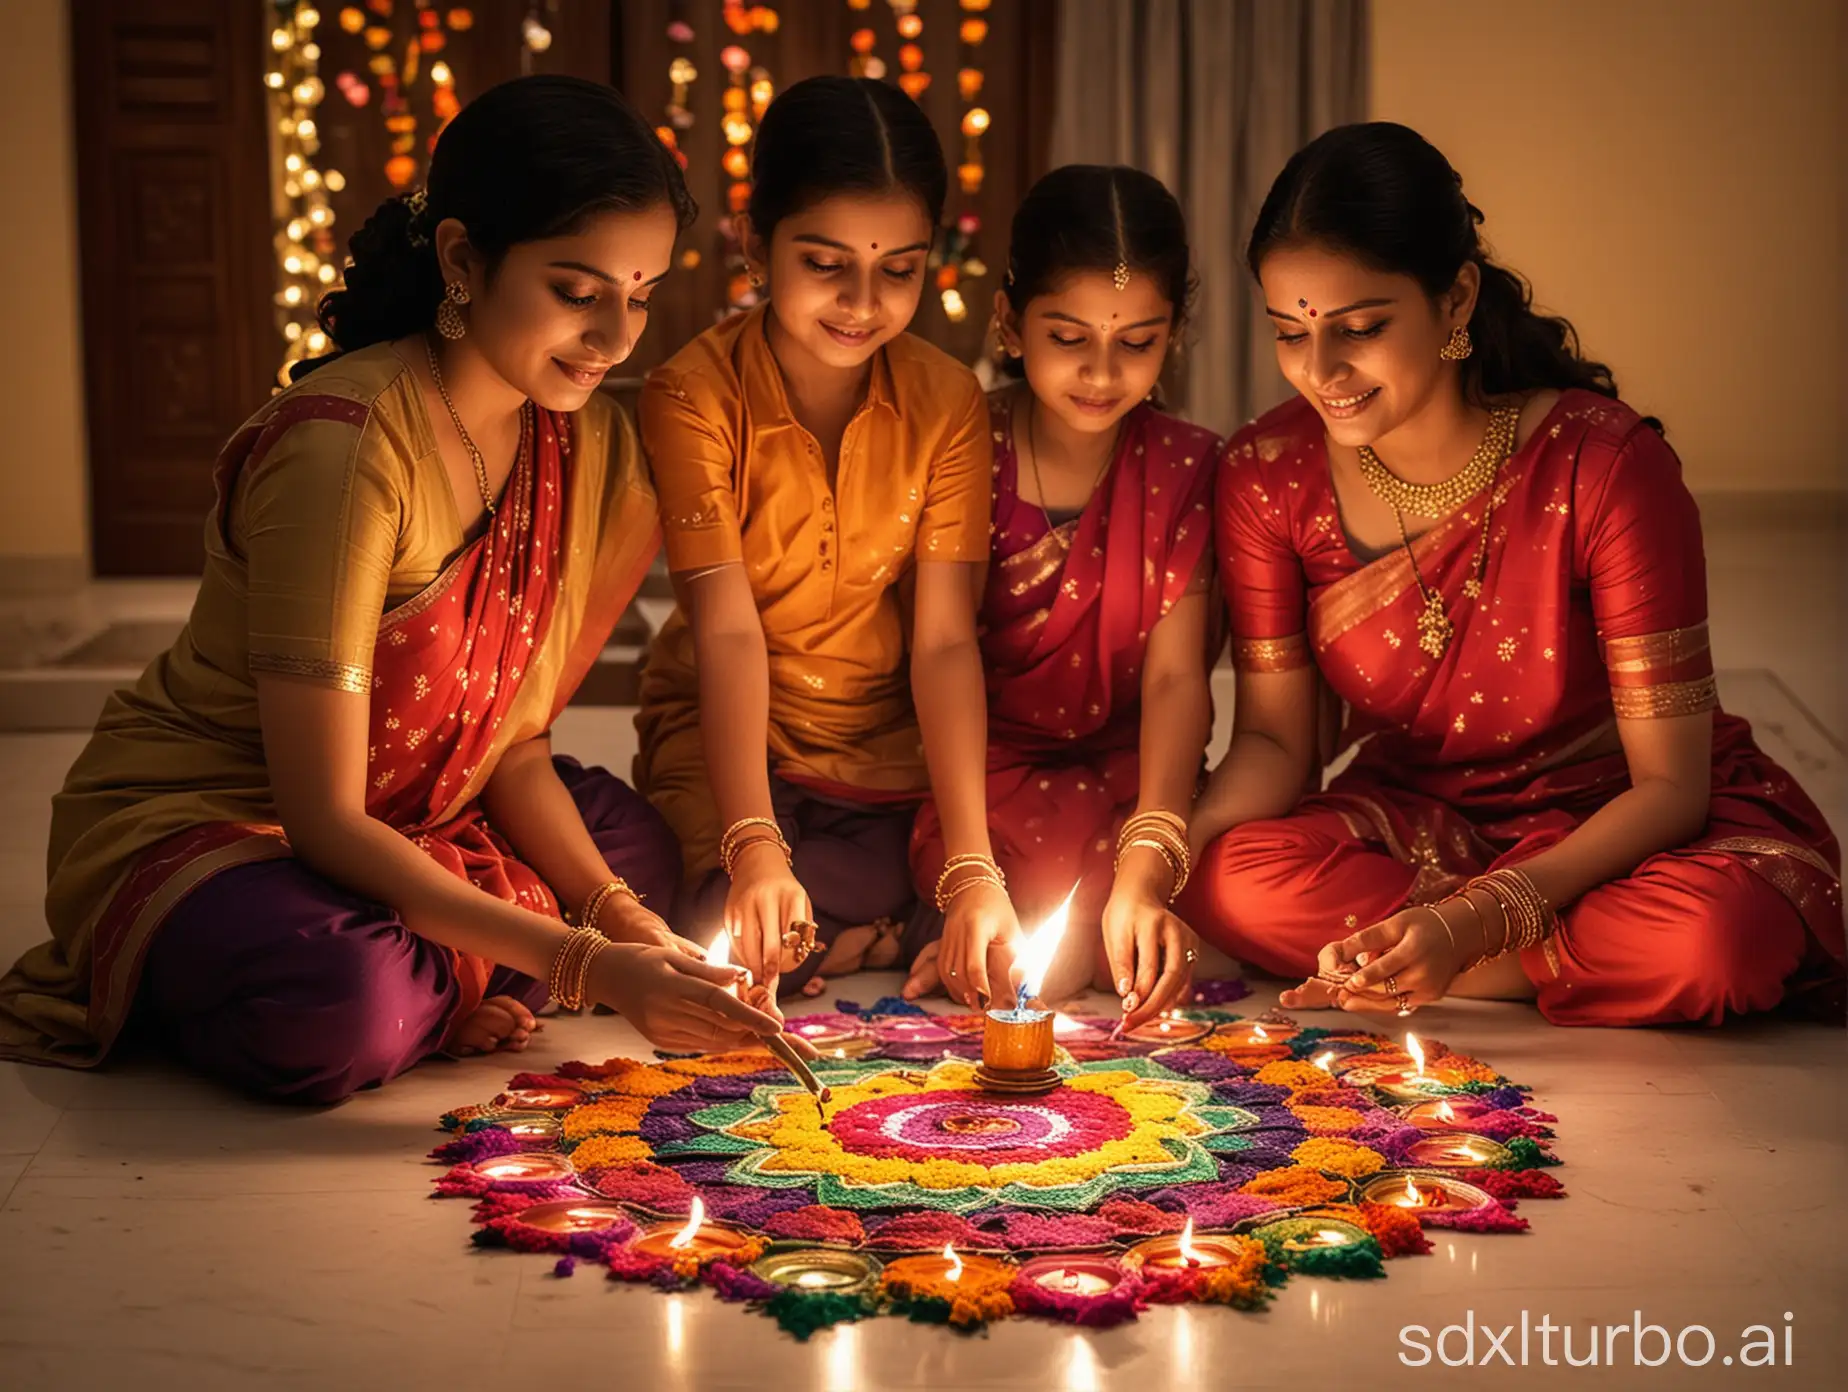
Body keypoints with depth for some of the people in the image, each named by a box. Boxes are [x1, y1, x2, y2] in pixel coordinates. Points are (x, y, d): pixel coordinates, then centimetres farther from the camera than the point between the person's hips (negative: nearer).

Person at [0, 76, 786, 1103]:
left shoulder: (580, 437, -2)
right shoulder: (345, 448, -28)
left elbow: (514, 741, 0)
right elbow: (322, 817, -29)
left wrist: (618, 915, -18)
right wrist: (587, 965, -34)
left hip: (404, 820, 8)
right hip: (188, 823, -8)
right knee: (348, 1013, -35)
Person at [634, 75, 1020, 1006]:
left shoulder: (946, 402, -6)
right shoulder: (695, 395, -14)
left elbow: (946, 641, -13)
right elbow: (729, 632, -23)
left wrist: (973, 866, -25)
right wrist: (754, 847, -38)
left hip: (896, 748, 3)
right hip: (734, 743, -2)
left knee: (1013, 928, -20)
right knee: (742, 939, -30)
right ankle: (894, 937, -2)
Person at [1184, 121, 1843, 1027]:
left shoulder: (1605, 466, -22)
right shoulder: (1269, 474, -10)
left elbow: (1669, 784, -20)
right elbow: (1275, 738, -3)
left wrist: (1474, 923, -35)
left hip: (1610, 824, -4)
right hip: (1418, 823, 4)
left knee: (1716, 933, -38)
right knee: (1237, 884, -29)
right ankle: (1603, 971, -13)